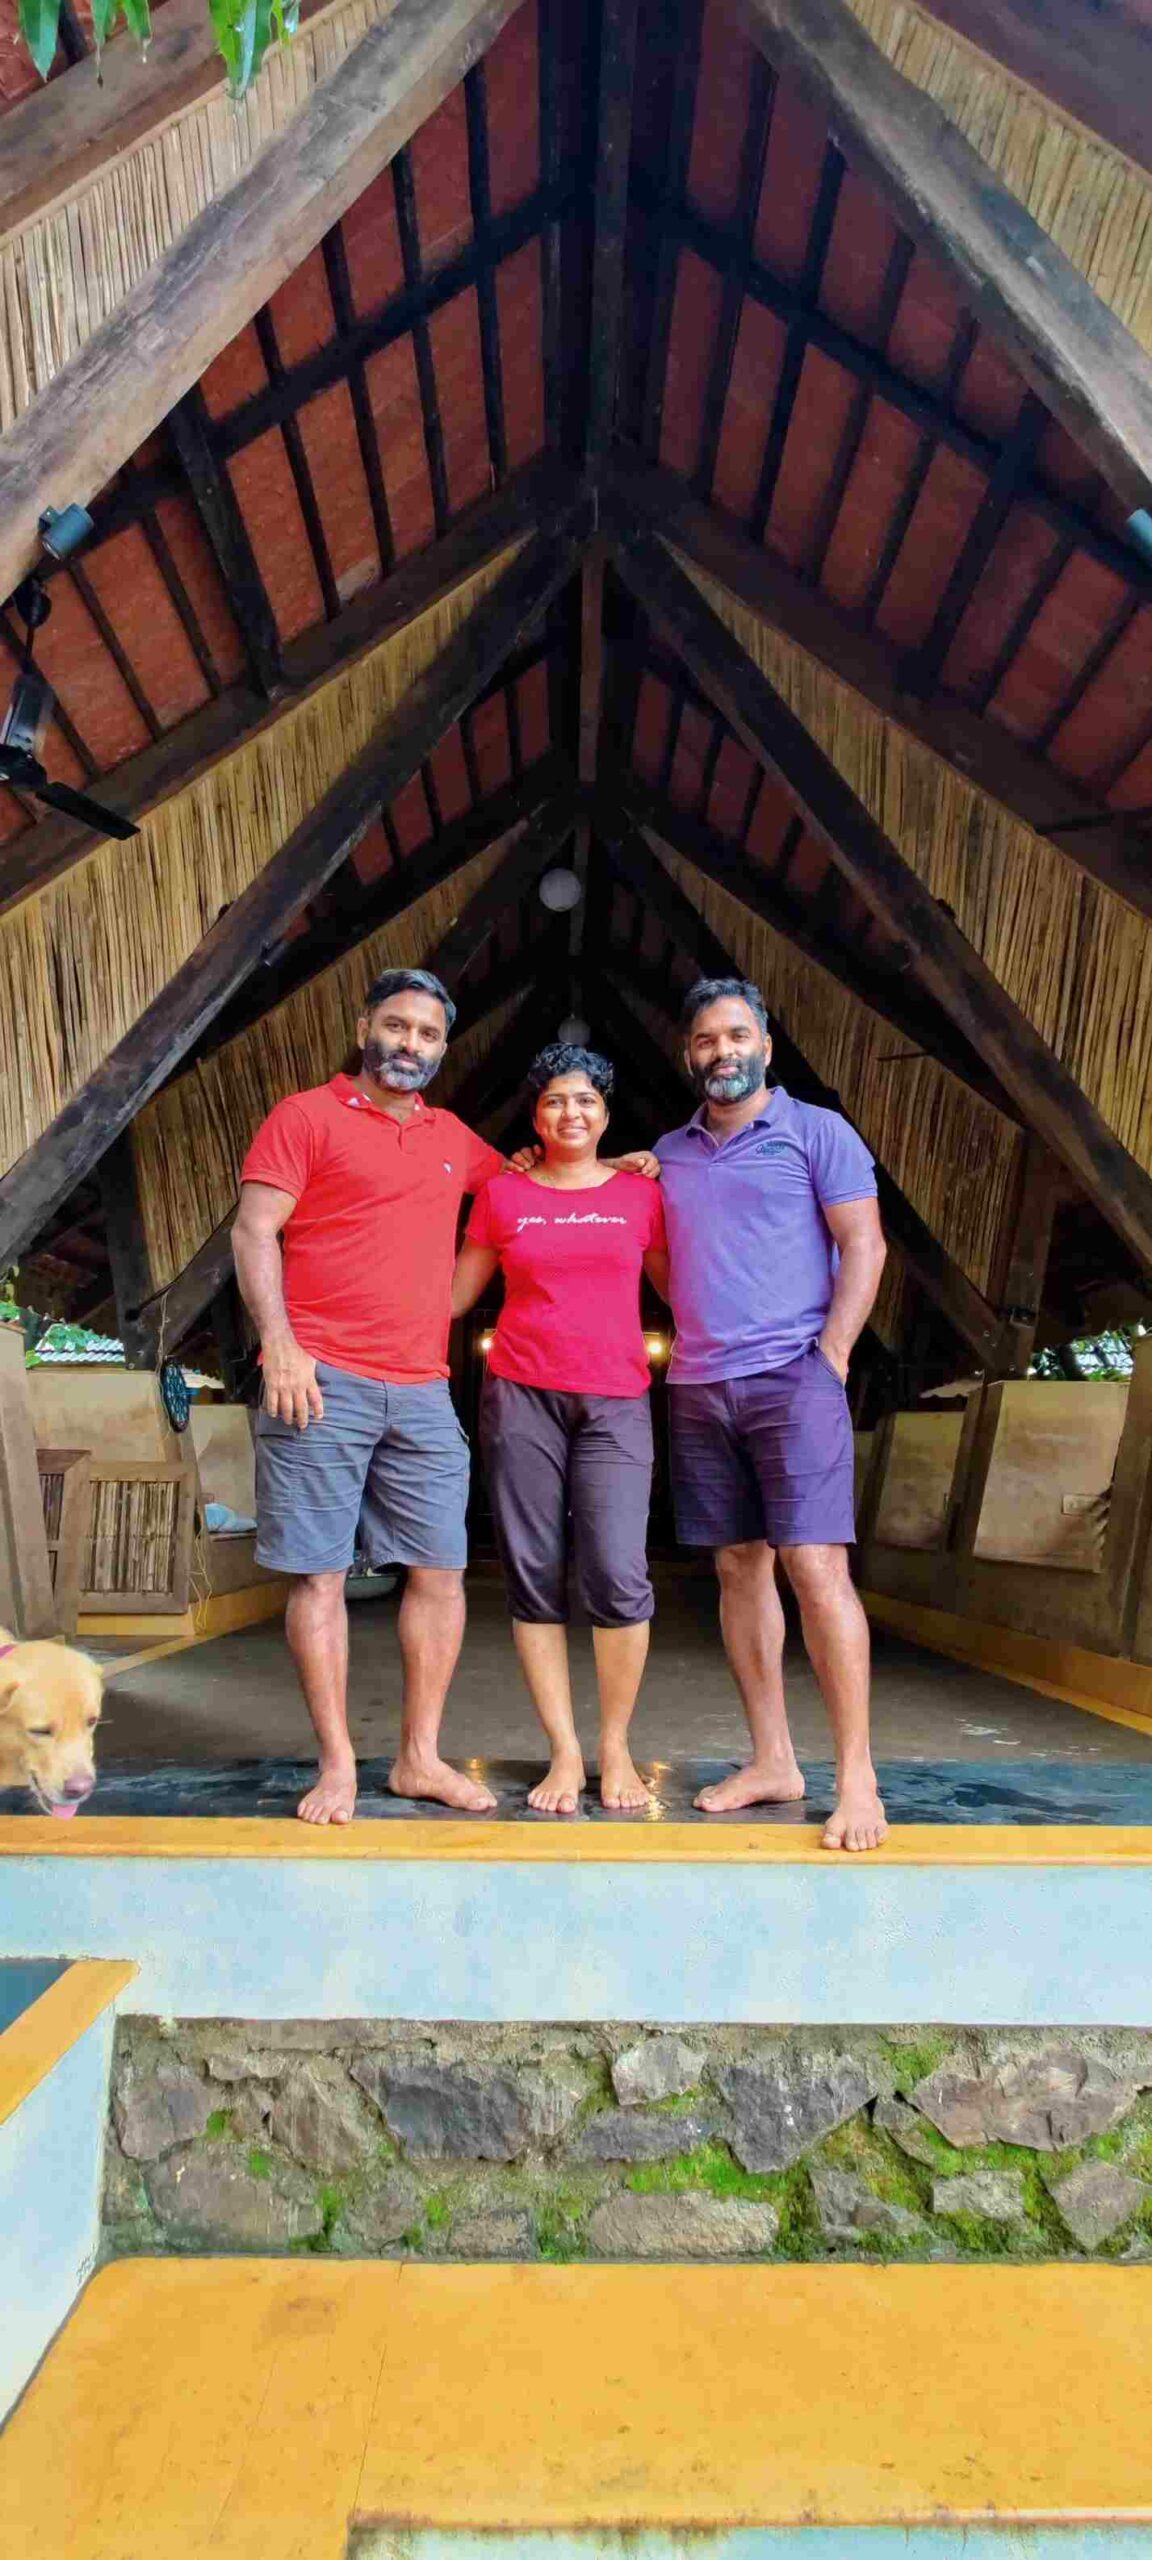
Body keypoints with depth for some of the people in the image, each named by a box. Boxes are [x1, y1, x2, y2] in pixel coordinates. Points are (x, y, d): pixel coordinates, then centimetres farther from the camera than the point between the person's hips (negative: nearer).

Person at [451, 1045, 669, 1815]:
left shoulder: (641, 1194, 8)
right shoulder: (502, 1194, 9)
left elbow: (678, 1287, 14)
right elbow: (454, 1294, 14)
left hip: (616, 1403, -1)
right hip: (521, 1396, 1)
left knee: (617, 1576, -11)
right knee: (534, 1577, 1)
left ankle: (616, 1749, 8)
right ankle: (565, 1752, 12)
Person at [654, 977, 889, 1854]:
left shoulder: (815, 1132, 3)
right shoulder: (668, 1153, 17)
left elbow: (864, 1246, -2)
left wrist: (830, 1356, -10)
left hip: (793, 1377, -5)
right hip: (699, 1387, 5)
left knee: (815, 1565, -12)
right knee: (739, 1567, 7)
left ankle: (858, 1776, -5)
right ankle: (772, 1762, 16)